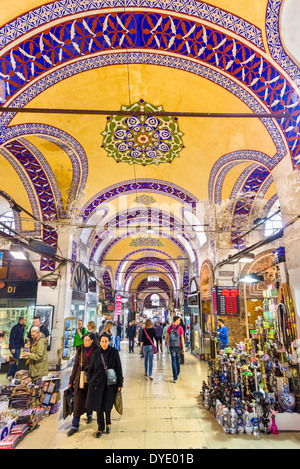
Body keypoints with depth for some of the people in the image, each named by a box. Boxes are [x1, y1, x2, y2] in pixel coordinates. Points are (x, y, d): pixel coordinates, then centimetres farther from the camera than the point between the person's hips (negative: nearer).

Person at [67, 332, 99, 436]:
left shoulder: (96, 351, -8)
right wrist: (71, 380, 8)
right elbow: (76, 366, 6)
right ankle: (75, 426, 13)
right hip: (80, 379, 1)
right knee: (78, 401, 1)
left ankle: (89, 415, 43)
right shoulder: (80, 350, 0)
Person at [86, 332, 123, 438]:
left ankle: (108, 422, 33)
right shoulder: (96, 353, -3)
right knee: (98, 406, 8)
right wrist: (89, 381, 7)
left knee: (107, 406, 1)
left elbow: (118, 369, -5)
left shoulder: (114, 352, -9)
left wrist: (119, 384, -5)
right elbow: (91, 368, 8)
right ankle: (100, 427, 31)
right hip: (97, 383, 2)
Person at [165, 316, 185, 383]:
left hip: (171, 346, 0)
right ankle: (177, 373, 38)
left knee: (173, 361, 3)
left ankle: (175, 377, 0)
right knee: (178, 360, 20)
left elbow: (167, 336, 2)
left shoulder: (170, 327, -3)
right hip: (178, 346, 0)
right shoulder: (180, 328, -8)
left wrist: (166, 342, 23)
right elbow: (182, 338, -10)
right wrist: (183, 348, -6)